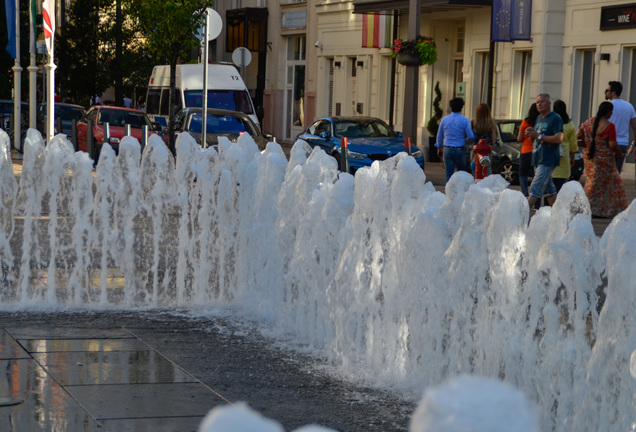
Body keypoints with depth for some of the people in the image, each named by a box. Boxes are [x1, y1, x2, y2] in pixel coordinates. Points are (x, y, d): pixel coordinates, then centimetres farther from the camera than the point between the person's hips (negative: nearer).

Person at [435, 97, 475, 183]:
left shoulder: (444, 119, 2)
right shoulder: (464, 120, -7)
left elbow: (439, 135, 11)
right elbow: (471, 136, -8)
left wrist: (439, 147, 24)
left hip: (447, 150, 2)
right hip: (459, 150, -2)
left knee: (449, 174, 4)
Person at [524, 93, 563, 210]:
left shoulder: (555, 118, -9)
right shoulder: (539, 118, 18)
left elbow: (559, 138, -20)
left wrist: (538, 136, -22)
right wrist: (531, 134, 1)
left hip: (548, 160, -9)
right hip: (538, 159, 9)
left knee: (535, 189, -14)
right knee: (549, 190, 14)